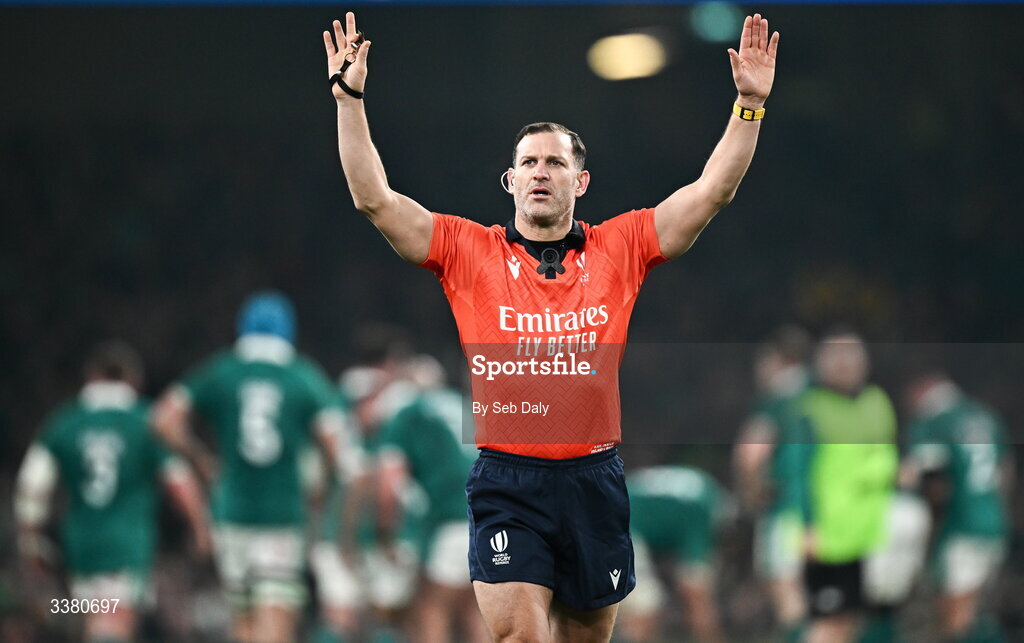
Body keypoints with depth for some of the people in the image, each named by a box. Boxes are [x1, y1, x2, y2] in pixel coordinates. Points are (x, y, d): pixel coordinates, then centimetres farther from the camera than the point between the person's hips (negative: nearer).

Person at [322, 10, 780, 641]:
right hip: (507, 483, -2)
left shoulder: (619, 249, 7)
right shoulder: (470, 251, 5)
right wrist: (350, 99, -6)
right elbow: (375, 198, 0)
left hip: (595, 482, 2)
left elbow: (713, 189, 5)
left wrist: (750, 104, -2)